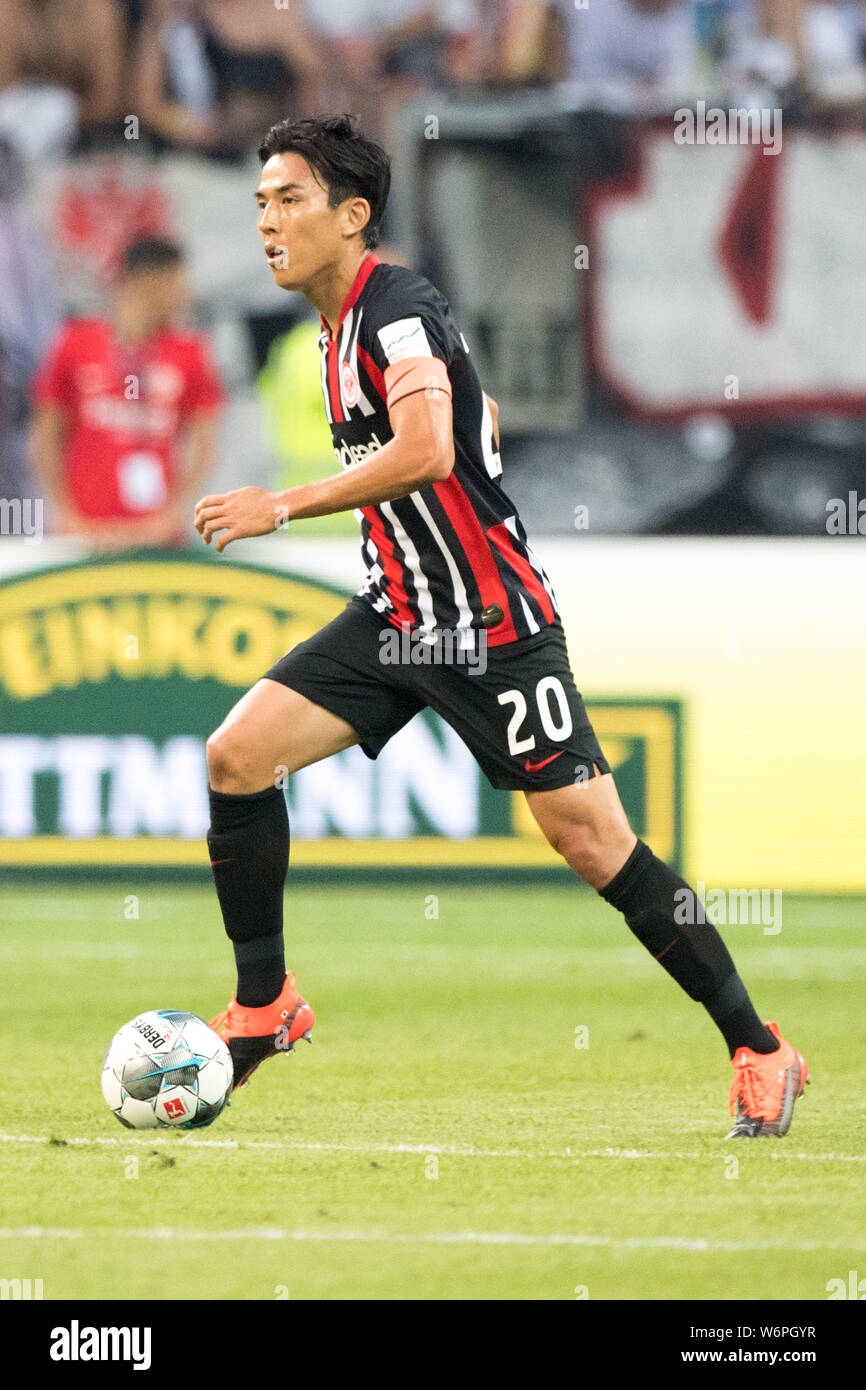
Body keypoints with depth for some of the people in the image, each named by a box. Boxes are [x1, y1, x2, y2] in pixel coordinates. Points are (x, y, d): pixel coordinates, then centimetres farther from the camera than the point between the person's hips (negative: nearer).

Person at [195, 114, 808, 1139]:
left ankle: (758, 1051, 1)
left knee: (590, 838, -8)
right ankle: (264, 1007, 7)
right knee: (236, 754, -5)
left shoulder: (396, 306, -16)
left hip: (490, 623, -9)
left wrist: (282, 508, -27)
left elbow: (426, 451, -31)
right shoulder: (340, 325, 12)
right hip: (396, 617, 9)